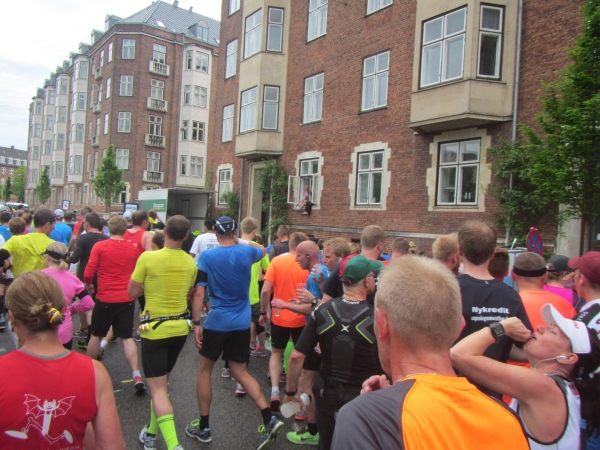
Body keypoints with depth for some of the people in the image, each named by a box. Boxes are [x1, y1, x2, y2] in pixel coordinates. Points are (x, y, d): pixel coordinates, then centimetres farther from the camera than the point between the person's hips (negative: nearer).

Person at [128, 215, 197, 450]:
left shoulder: (148, 257, -15)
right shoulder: (190, 262, -2)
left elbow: (132, 292, -6)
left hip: (155, 328, -5)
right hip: (180, 327, 5)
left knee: (157, 389, 0)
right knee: (162, 382, 22)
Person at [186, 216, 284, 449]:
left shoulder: (207, 256, -8)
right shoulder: (246, 252, 0)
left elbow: (199, 292, -12)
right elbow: (263, 250, 24)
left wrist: (196, 323, -7)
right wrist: (241, 241, 30)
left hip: (217, 322, -3)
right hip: (242, 323, 4)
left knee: (204, 370, 15)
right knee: (240, 372, 14)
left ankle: (203, 427, 23)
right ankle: (269, 419, 3)